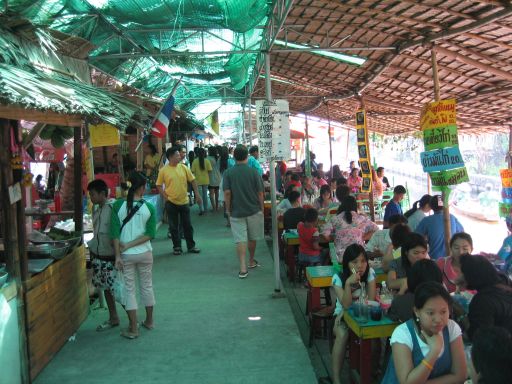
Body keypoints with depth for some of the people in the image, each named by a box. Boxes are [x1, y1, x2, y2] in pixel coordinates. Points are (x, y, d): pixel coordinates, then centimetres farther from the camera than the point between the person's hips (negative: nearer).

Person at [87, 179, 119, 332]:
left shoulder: (113, 209, -19)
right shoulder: (95, 209, 6)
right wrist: (92, 247, 16)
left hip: (111, 257, -8)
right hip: (98, 256, 8)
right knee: (106, 288, 16)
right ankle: (113, 318, 29)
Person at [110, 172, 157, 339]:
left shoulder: (118, 205, -9)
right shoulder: (149, 208, -8)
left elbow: (115, 233, -12)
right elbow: (150, 234, -12)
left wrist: (118, 255, -8)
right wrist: (129, 245, -9)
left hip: (126, 255, -1)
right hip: (144, 253, 1)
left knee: (129, 289, 9)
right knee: (147, 286, 18)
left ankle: (133, 329, 12)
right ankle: (149, 321, 34)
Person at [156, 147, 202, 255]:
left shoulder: (184, 167, -1)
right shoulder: (163, 170, -8)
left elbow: (193, 181, 5)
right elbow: (159, 185, 0)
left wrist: (197, 195, 1)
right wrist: (165, 197, -9)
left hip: (184, 201, 2)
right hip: (171, 202, -2)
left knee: (187, 225, 9)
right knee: (174, 226, 7)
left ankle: (191, 246, 21)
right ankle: (177, 247, 19)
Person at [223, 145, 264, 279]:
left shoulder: (228, 173, -7)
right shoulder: (254, 172, -7)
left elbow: (227, 192, -10)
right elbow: (260, 192, -5)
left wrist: (228, 209, 2)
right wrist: (262, 208, 8)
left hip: (236, 211, -1)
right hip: (254, 210, 1)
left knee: (240, 239, -2)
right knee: (252, 238, 17)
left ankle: (243, 267, -11)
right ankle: (251, 261, 33)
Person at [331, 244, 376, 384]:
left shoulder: (370, 273, -11)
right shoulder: (338, 277, -17)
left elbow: (371, 300, -12)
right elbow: (346, 305, -22)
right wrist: (348, 283, -37)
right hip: (343, 314, -2)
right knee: (342, 334, -31)